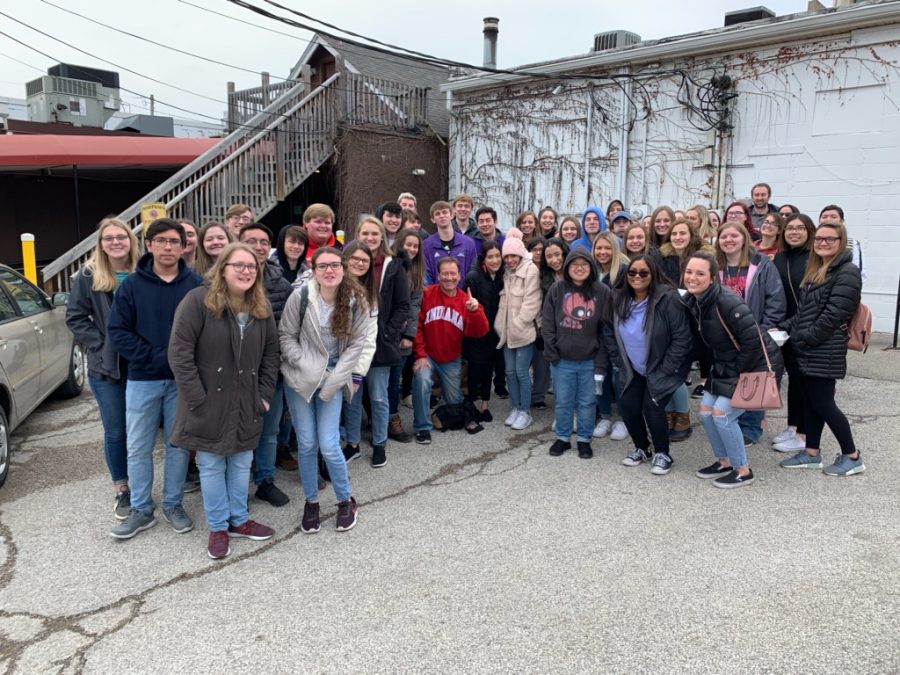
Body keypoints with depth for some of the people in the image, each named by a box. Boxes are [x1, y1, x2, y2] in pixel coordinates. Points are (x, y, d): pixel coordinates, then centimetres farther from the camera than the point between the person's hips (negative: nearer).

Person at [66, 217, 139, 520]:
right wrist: (101, 344, -9)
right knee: (115, 432, 8)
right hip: (106, 367, 0)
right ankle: (122, 491, 23)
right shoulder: (88, 276, -2)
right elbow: (75, 317, 0)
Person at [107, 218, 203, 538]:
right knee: (138, 448, 7)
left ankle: (173, 505, 25)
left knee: (178, 445, 10)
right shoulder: (132, 284, -1)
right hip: (142, 379, 0)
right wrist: (154, 357, -15)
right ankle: (141, 510, 21)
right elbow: (117, 330, -5)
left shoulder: (195, 284, -3)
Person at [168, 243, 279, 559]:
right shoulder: (198, 301, -14)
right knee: (212, 466, 8)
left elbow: (270, 354, 10)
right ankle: (218, 527, 23)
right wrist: (197, 398, -18)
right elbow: (179, 352, -16)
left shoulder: (261, 308, 3)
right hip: (209, 403, -4)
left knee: (241, 464, 15)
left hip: (245, 404, 5)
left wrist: (265, 395, 3)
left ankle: (239, 520, 32)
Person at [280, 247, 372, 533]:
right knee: (306, 444, 5)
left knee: (329, 445, -5)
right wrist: (305, 365, -13)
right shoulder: (300, 296, -13)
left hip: (333, 379, 0)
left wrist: (335, 378, -9)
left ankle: (346, 500, 18)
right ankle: (311, 502, 26)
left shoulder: (356, 300, -9)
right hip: (300, 378, 0)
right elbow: (286, 335, -4)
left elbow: (356, 343, -3)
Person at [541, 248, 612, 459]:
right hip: (562, 359, 1)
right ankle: (562, 438, 27)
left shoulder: (603, 292, -3)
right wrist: (551, 349, -6)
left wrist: (601, 360, -8)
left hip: (590, 360, -1)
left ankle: (584, 440, 25)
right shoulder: (557, 289, 1)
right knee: (563, 402, 11)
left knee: (587, 402, 10)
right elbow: (547, 321, 3)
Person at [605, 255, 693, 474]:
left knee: (652, 407, -16)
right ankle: (641, 448, 24)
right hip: (633, 370, 5)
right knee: (627, 405, -2)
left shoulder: (667, 299, -22)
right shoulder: (619, 299, -5)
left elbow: (682, 338, -20)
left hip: (662, 370, -5)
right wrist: (619, 364, 3)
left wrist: (664, 370, -17)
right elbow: (609, 333, 8)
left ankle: (662, 453, 9)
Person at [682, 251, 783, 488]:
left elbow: (753, 340, -27)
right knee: (705, 410, 6)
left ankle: (743, 471, 6)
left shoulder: (727, 303, -28)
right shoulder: (692, 303, -2)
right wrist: (712, 370, 8)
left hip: (757, 365, -8)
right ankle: (724, 462, 25)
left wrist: (739, 372, -18)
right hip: (727, 367, 9)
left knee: (722, 413, -12)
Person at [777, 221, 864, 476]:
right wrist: (785, 327, 6)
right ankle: (812, 453, 22)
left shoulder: (847, 273, -12)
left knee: (823, 403, -3)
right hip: (807, 349, 9)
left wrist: (806, 338, -17)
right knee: (811, 401, 13)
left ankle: (852, 456, 12)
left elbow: (834, 314, -19)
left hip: (825, 350, -9)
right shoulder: (815, 269, 16)